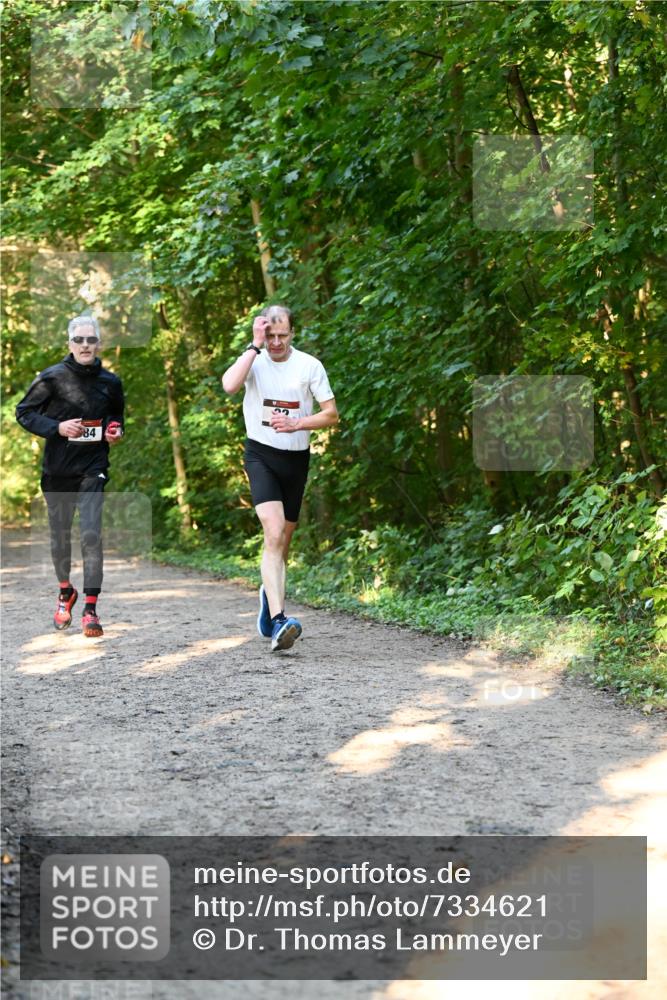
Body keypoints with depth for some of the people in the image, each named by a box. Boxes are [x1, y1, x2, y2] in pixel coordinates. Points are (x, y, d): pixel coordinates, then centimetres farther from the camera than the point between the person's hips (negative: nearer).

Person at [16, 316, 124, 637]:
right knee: (60, 534, 12)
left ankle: (90, 609, -13)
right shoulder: (52, 377, -6)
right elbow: (24, 412, -2)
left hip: (93, 469, 0)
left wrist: (115, 430, 1)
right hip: (58, 469, 0)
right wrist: (57, 428, -16)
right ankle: (65, 592, 38)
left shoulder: (110, 382, 4)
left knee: (91, 534, -14)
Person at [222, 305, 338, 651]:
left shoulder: (310, 365, 0)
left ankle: (269, 593, 43)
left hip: (296, 458, 3)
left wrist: (296, 423, -14)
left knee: (283, 540, 13)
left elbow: (331, 414, 1)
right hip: (261, 456, -3)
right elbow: (229, 385, -25)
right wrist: (255, 346, -19)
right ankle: (278, 621, -29)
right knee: (274, 533, -21)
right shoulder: (254, 360, -3)